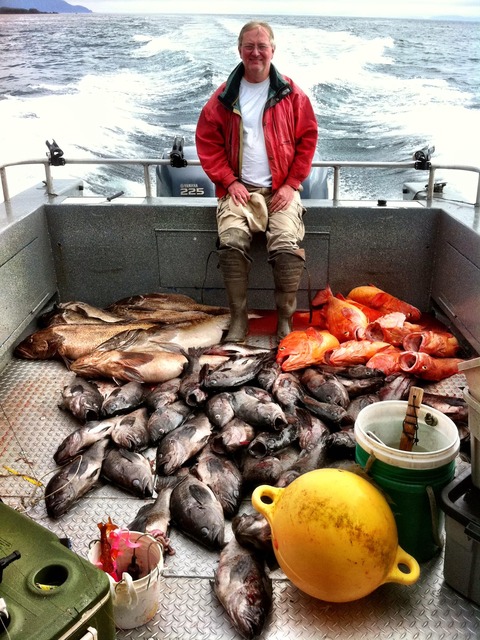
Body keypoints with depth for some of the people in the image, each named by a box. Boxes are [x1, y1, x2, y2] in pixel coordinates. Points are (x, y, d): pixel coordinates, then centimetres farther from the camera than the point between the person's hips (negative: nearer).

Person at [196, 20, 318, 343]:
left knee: (288, 246, -25)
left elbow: (308, 139, 5)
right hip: (240, 188, 1)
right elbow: (207, 142, 6)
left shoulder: (291, 94, 6)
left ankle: (285, 318, -9)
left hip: (281, 189, 0)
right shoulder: (224, 97, 7)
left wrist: (292, 183, -5)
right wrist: (229, 181, -5)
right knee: (232, 241, -26)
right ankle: (239, 317, -14)